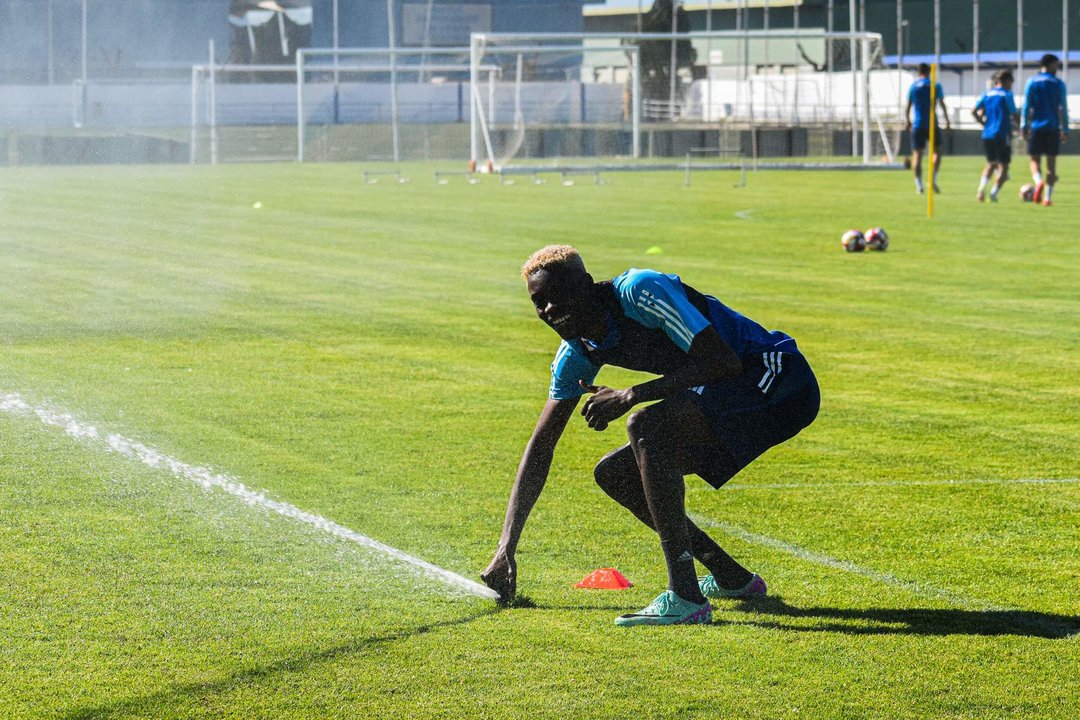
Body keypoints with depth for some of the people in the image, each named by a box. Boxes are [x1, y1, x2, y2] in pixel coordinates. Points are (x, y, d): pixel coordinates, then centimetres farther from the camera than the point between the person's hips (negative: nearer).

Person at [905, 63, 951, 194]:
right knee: (937, 151, 12)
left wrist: (908, 121, 18)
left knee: (917, 155, 3)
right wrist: (947, 122, 7)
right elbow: (942, 105, 0)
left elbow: (908, 108, 3)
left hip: (917, 125, 1)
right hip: (932, 124, -1)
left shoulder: (913, 86, 3)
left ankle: (919, 185, -3)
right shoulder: (936, 86, 1)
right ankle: (933, 179, -5)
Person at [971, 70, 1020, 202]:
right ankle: (994, 193, -10)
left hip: (987, 135, 5)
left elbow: (974, 112, 5)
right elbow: (1015, 116, -5)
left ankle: (982, 187, -3)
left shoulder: (986, 94, 10)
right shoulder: (1007, 95, -5)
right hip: (1002, 135, -5)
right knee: (1003, 166, 3)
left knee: (991, 163, 19)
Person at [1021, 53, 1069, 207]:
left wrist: (1023, 126, 1)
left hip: (1036, 127, 0)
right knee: (1051, 164, 6)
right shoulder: (1059, 84, 3)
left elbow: (1026, 106, -2)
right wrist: (1065, 130, 7)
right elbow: (1063, 109, 3)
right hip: (1053, 128, 0)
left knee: (1035, 160, 6)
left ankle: (1039, 181, -25)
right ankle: (1047, 197, -1)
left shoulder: (1032, 83, 3)